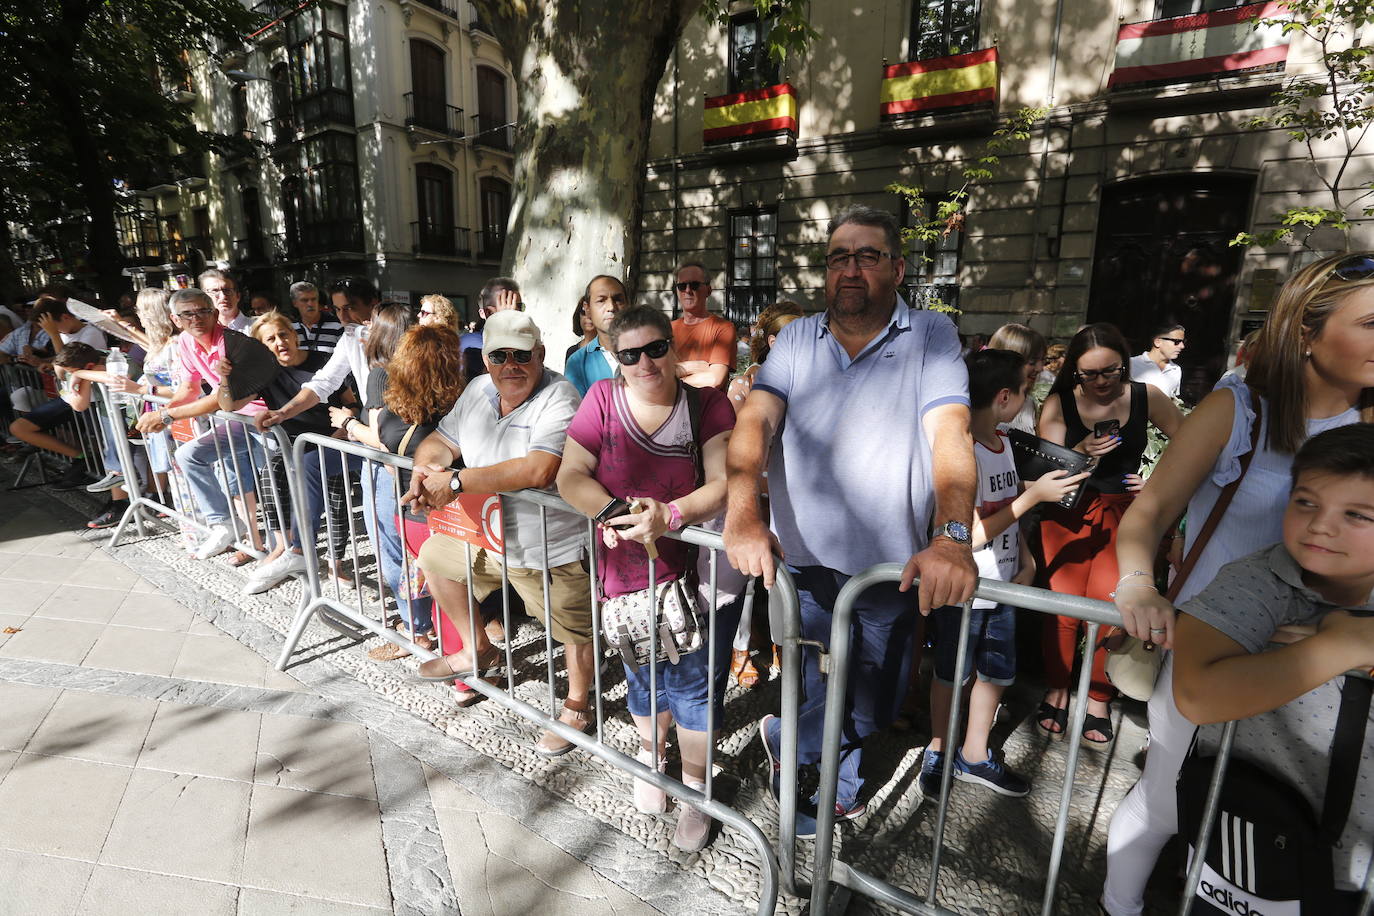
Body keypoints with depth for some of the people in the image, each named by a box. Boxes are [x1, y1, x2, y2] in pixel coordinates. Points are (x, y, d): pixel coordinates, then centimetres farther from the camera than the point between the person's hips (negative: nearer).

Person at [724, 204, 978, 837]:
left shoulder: (931, 336, -3)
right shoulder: (797, 339, 2)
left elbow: (950, 433, -17)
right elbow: (755, 421, -12)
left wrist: (952, 537, -33)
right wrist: (742, 515, -29)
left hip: (894, 569, 0)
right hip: (806, 563, 0)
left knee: (874, 701, 18)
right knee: (821, 692, 11)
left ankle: (788, 741, 48)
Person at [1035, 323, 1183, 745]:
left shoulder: (1146, 398, 0)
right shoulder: (1059, 403, -2)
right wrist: (1081, 452, -25)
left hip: (1122, 511, 1)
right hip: (1068, 511, 0)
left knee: (1107, 600, -16)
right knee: (1063, 598, -15)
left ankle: (1098, 697, 6)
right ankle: (1057, 689, 7)